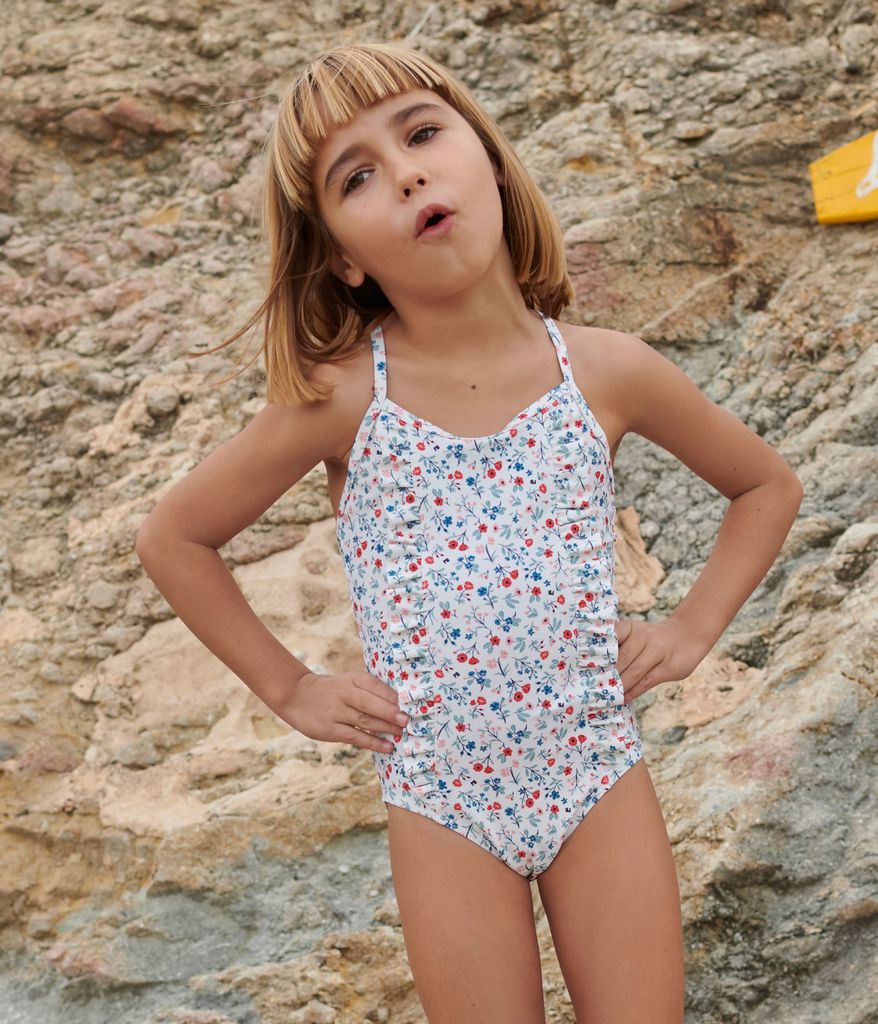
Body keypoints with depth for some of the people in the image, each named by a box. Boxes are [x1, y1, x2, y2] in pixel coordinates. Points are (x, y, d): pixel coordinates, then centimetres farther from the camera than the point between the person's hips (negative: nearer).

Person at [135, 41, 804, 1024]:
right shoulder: (338, 399, -12)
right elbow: (171, 537, 1)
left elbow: (767, 485, 10)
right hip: (441, 800, -1)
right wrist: (289, 688, -1)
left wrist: (691, 629, 0)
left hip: (599, 777, 1)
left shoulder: (605, 371, -8)